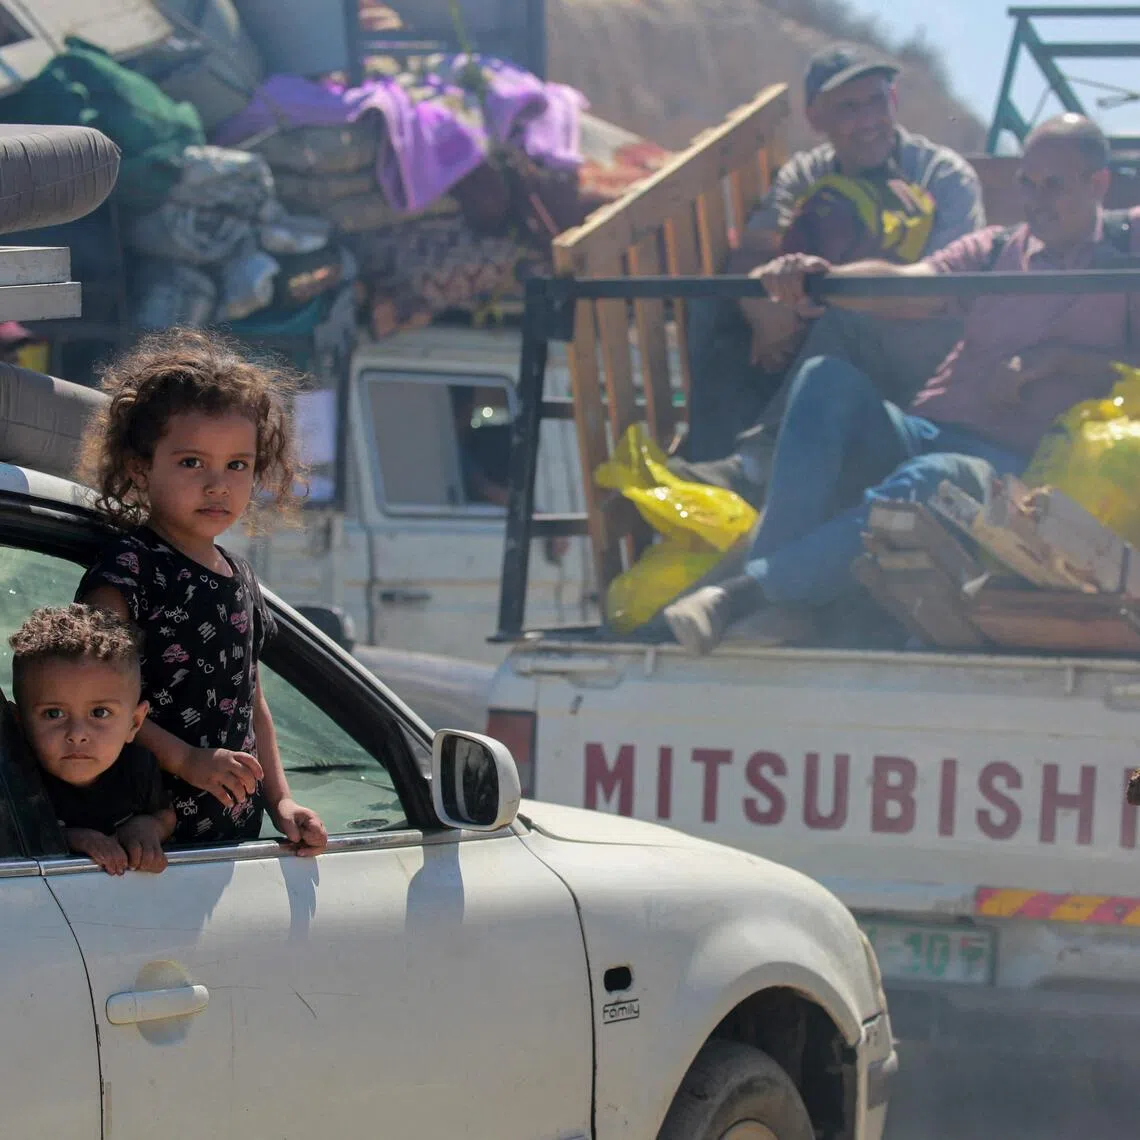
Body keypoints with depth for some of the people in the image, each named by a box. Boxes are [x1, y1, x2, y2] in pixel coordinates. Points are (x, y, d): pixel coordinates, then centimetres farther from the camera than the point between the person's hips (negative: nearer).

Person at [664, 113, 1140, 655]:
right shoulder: (994, 250, 18)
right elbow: (911, 287, -2)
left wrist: (1050, 358, -13)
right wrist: (821, 278, -21)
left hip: (1013, 464, -4)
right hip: (925, 434, 5)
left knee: (928, 479, -39)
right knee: (828, 379, -24)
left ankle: (743, 590, -43)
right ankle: (786, 604, -36)